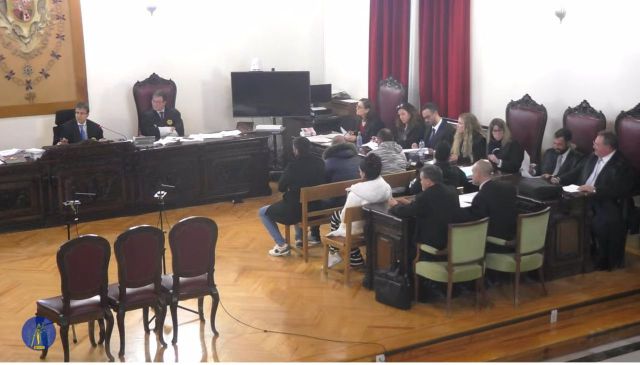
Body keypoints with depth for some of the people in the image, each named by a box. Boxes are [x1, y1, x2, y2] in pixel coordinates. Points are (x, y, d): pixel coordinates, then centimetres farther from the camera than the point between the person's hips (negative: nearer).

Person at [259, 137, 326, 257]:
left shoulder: (293, 165, -19)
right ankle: (300, 238, 37)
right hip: (316, 207, 7)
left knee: (262, 212, 15)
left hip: (296, 209, -7)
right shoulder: (319, 162, -2)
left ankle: (282, 245, 5)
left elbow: (281, 188, -8)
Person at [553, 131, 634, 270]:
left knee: (598, 223, -34)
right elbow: (576, 173, 22)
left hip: (604, 205, -7)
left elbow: (617, 190, -19)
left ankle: (602, 262, -14)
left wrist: (594, 189, -25)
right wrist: (559, 179, 6)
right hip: (583, 199, 7)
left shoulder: (620, 165, -7)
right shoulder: (593, 157, 16)